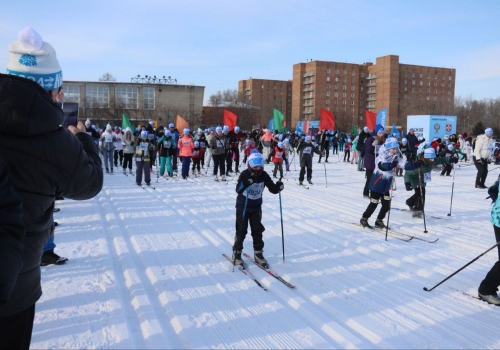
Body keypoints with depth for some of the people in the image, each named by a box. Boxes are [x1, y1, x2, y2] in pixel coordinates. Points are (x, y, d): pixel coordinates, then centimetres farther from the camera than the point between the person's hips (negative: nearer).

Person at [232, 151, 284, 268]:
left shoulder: (264, 175, -7)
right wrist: (245, 184, -47)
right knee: (241, 231, 2)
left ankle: (258, 254, 20)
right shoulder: (245, 174, -18)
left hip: (256, 207, 4)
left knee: (257, 230, 8)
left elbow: (273, 189, -6)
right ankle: (236, 254, 15)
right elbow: (238, 190, -28)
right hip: (242, 206, -4)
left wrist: (278, 187, -27)